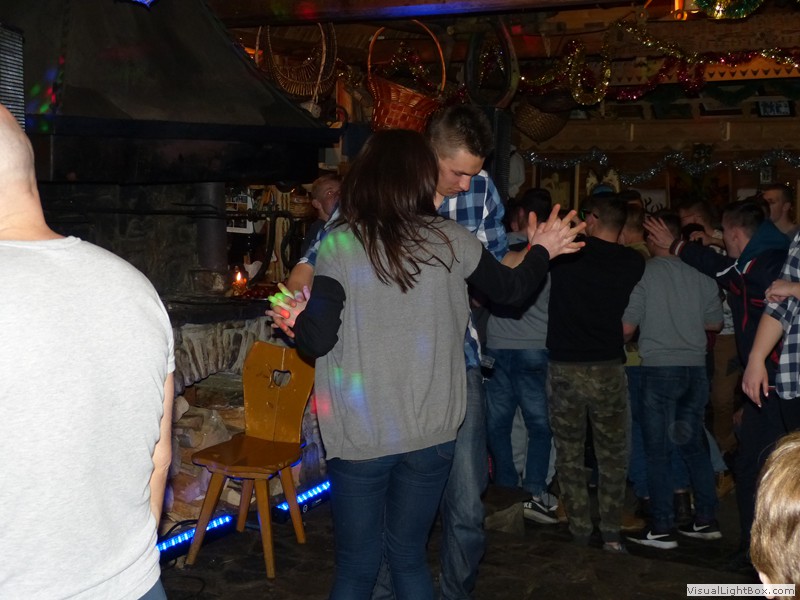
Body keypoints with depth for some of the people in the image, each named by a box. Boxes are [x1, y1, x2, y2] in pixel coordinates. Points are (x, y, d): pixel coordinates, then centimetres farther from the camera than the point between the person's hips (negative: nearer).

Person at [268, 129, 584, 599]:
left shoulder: (340, 245, -9)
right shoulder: (450, 240, -2)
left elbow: (318, 340, -11)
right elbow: (511, 290, 11)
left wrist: (298, 318, 11)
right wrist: (541, 252, 30)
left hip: (360, 435, -2)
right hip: (432, 431, 2)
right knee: (409, 558, 18)